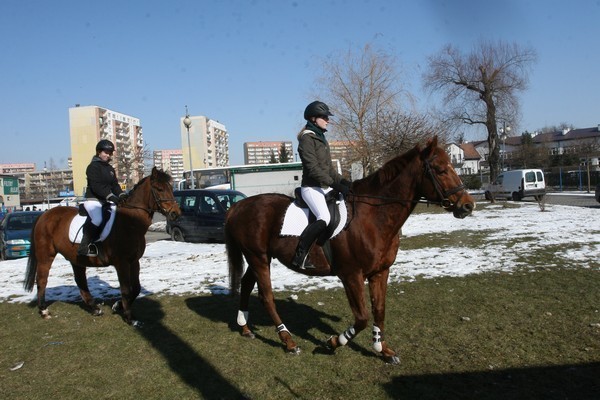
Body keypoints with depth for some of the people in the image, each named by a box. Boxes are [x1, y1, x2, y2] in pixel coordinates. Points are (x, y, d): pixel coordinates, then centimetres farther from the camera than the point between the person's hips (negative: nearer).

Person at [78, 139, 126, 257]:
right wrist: (110, 195, -28)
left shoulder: (110, 168, 18)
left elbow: (115, 185, 12)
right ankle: (84, 247, -24)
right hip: (93, 199, -8)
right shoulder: (93, 166, -7)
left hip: (106, 201, 9)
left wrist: (121, 195, -7)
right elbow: (96, 186, -18)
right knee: (98, 218, -31)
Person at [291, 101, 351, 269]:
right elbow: (312, 168, -20)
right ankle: (299, 256, -22)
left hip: (325, 186, 10)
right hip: (312, 187, -10)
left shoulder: (321, 137, 17)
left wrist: (341, 181, 6)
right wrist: (334, 183, -23)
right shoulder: (307, 138, -11)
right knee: (324, 218, -28)